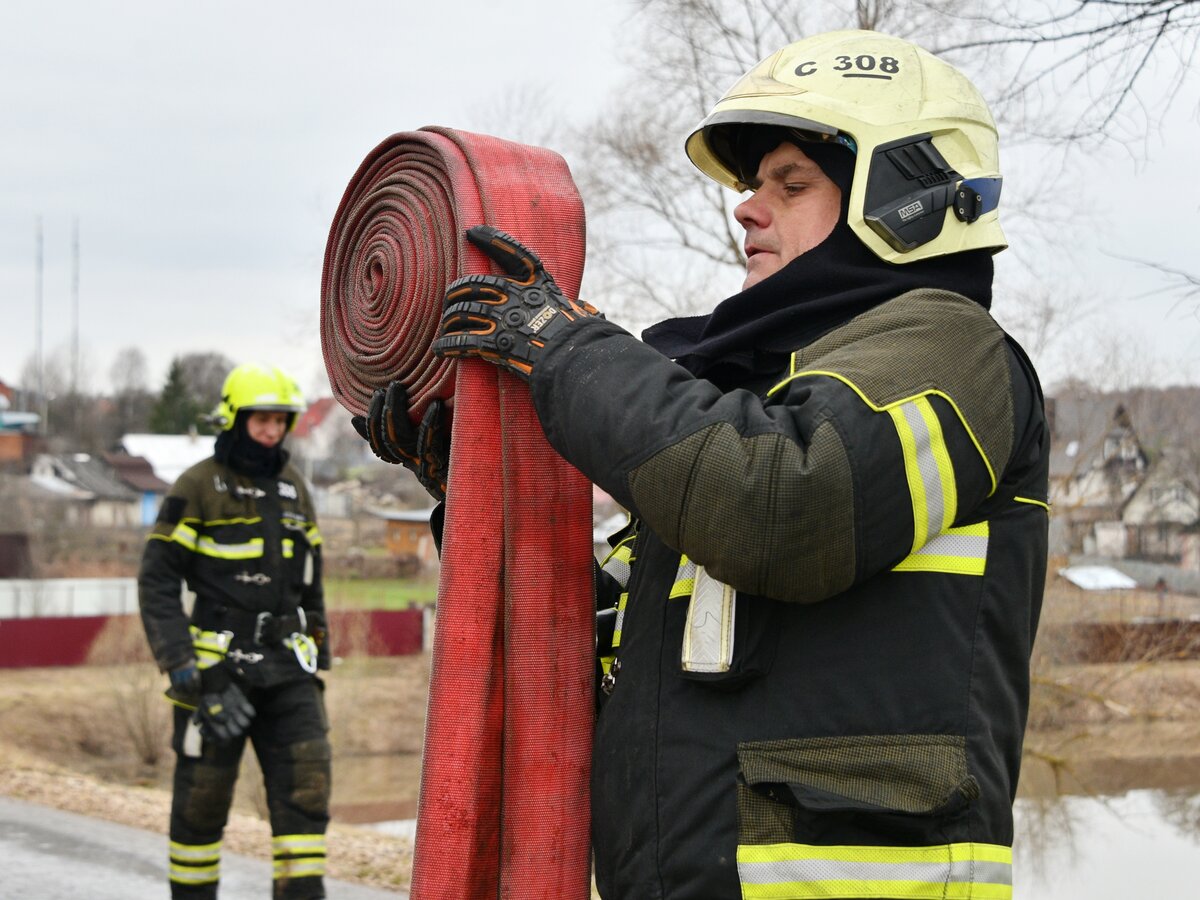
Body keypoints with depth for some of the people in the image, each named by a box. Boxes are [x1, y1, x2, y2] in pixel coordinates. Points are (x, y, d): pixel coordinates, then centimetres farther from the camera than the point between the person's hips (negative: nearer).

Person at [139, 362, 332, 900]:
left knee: (306, 786, -7)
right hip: (217, 668, -4)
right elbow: (157, 582, -8)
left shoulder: (294, 489, 13)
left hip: (286, 669, 4)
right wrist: (181, 668, -17)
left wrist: (317, 662, 18)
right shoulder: (197, 488, -5)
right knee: (202, 798, 4)